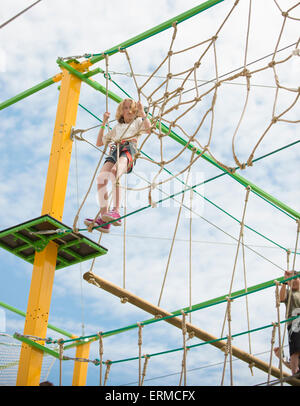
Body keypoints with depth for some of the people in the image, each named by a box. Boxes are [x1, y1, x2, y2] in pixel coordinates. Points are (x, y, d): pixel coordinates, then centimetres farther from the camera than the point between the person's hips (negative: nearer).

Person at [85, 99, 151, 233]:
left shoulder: (138, 122, 29)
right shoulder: (116, 127, 39)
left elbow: (149, 129, 5)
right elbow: (99, 143, 37)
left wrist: (142, 112, 5)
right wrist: (104, 123, 31)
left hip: (129, 150, -4)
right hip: (114, 152, 4)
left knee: (115, 171, -39)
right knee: (101, 176, -29)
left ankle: (116, 212, -49)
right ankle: (103, 219, -38)